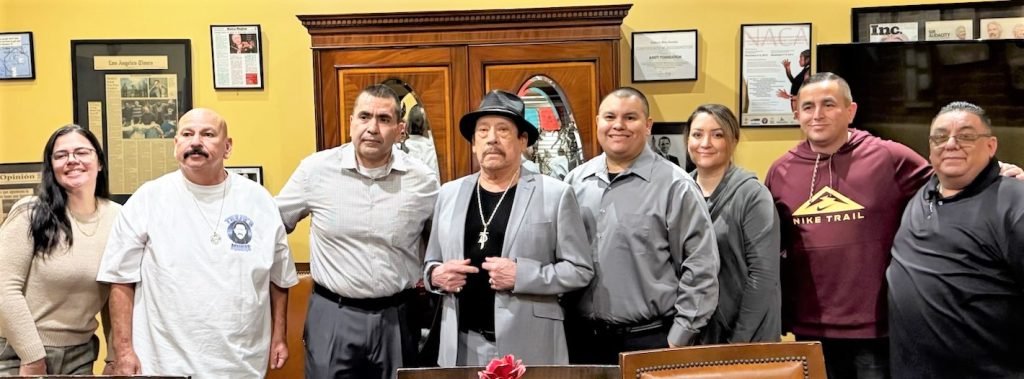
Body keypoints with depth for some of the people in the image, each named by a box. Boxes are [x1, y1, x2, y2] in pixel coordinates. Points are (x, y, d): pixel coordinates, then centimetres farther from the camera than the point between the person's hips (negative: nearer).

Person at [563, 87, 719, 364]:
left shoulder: (675, 186, -7)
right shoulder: (576, 181, 6)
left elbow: (700, 268, -7)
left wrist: (679, 339, -8)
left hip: (650, 340, -4)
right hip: (582, 338, 4)